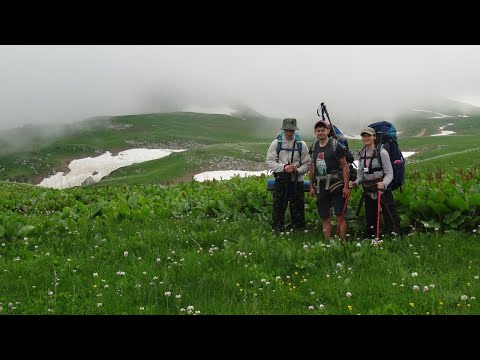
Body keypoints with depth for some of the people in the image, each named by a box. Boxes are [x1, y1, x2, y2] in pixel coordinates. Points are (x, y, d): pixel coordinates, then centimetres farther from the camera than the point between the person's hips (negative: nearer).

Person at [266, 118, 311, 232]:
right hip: (281, 181, -1)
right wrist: (283, 167, -15)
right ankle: (277, 232, 10)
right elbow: (270, 161, -1)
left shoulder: (301, 144, 4)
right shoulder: (276, 143, 2)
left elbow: (307, 163, 4)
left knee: (298, 209, 7)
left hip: (297, 181, 1)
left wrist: (298, 170, -15)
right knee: (278, 208, 1)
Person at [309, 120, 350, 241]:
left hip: (336, 186, -5)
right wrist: (311, 186, 16)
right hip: (321, 188, 5)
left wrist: (346, 186, -10)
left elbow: (345, 166, -5)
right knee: (324, 217, 8)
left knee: (340, 216, -5)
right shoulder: (313, 147, 12)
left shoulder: (335, 146, -4)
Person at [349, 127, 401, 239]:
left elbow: (389, 173, -10)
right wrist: (355, 183, -5)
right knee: (370, 220, 12)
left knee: (390, 217, -8)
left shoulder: (381, 152, -9)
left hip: (382, 190, -6)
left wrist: (384, 184, -28)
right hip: (368, 192, 6)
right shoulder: (361, 154, 8)